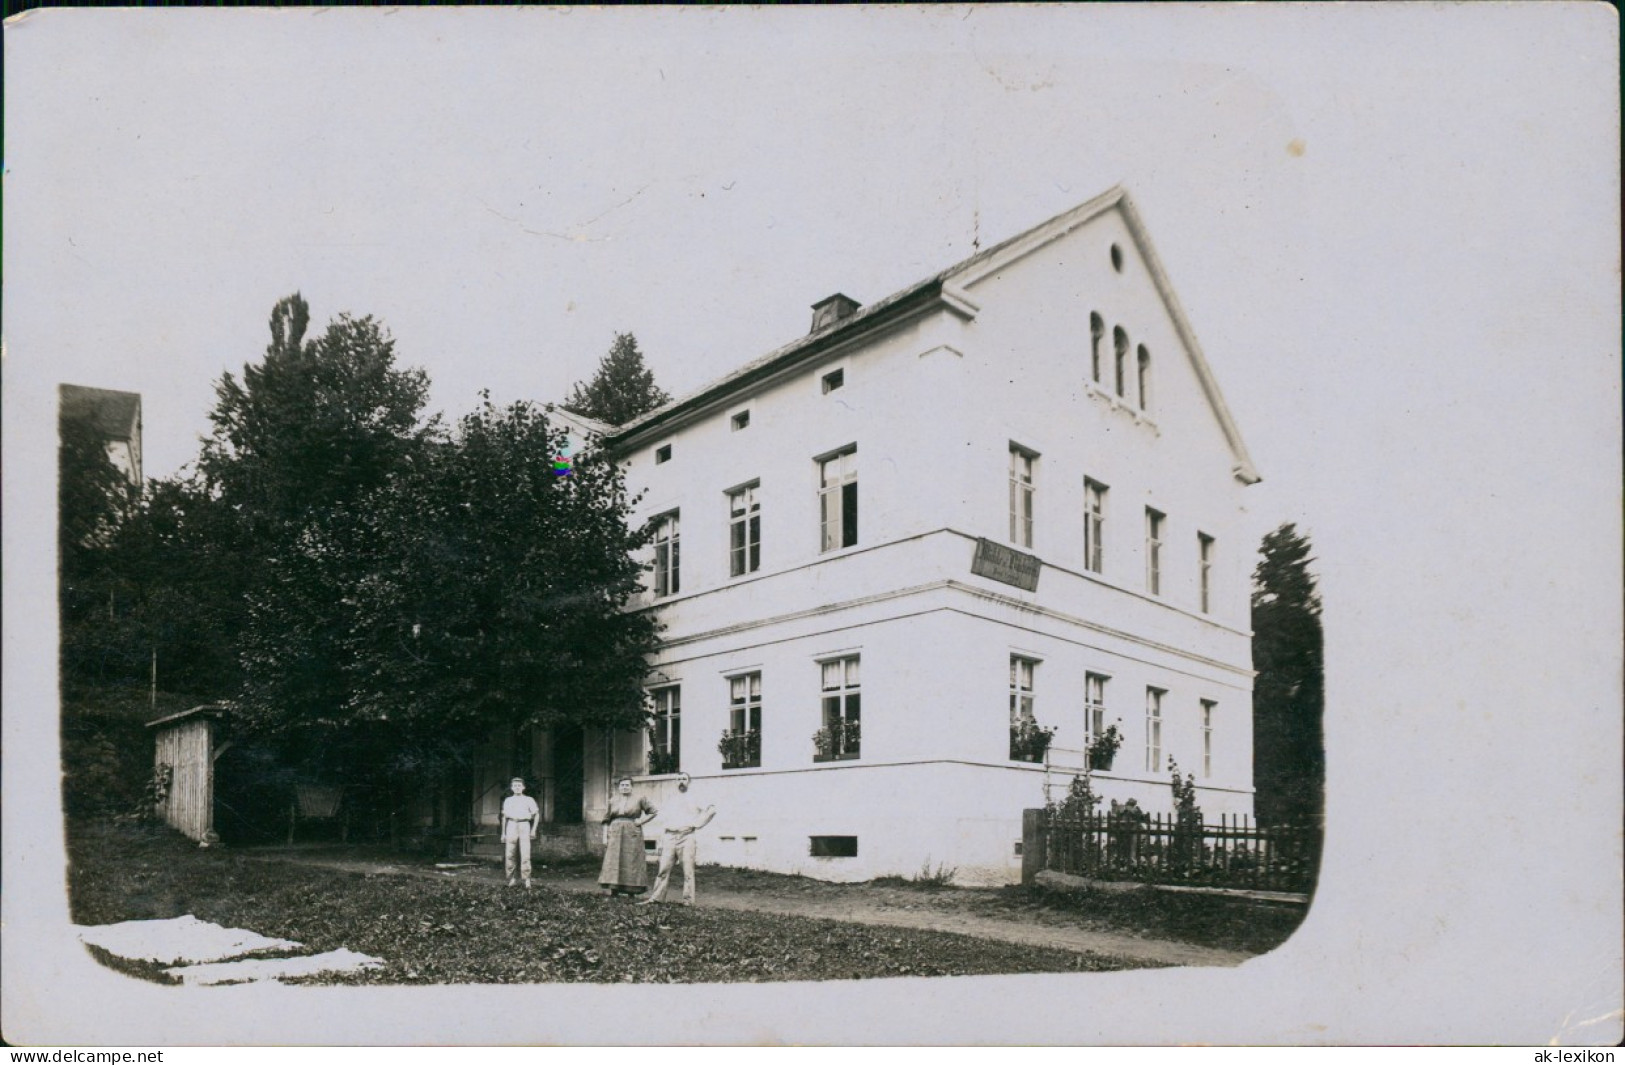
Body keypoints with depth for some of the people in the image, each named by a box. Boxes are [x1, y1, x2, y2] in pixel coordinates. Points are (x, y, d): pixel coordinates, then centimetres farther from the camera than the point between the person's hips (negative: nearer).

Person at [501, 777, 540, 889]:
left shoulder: (529, 800, 6)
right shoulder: (508, 801, 13)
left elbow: (536, 814, 11)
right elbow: (504, 817, 18)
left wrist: (534, 829, 2)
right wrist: (503, 833, 15)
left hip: (524, 826, -2)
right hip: (511, 826, 2)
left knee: (525, 855, -10)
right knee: (509, 855, -2)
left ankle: (527, 881, -10)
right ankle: (510, 880, 9)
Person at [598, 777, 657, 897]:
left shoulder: (639, 799, 4)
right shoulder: (613, 801, 11)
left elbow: (652, 812, 9)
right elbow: (606, 821, 12)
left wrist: (642, 821, -4)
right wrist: (605, 837, 4)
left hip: (632, 836, -2)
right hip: (615, 835, 2)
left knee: (632, 863, -3)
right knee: (614, 863, -4)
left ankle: (631, 893, 2)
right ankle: (613, 891, -2)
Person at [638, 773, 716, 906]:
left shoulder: (693, 799, 10)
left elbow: (711, 810, 5)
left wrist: (696, 824, -1)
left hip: (687, 837, -3)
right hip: (670, 837, 3)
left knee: (687, 869, -5)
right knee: (663, 868, -2)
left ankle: (688, 899, -3)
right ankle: (656, 897, 1)